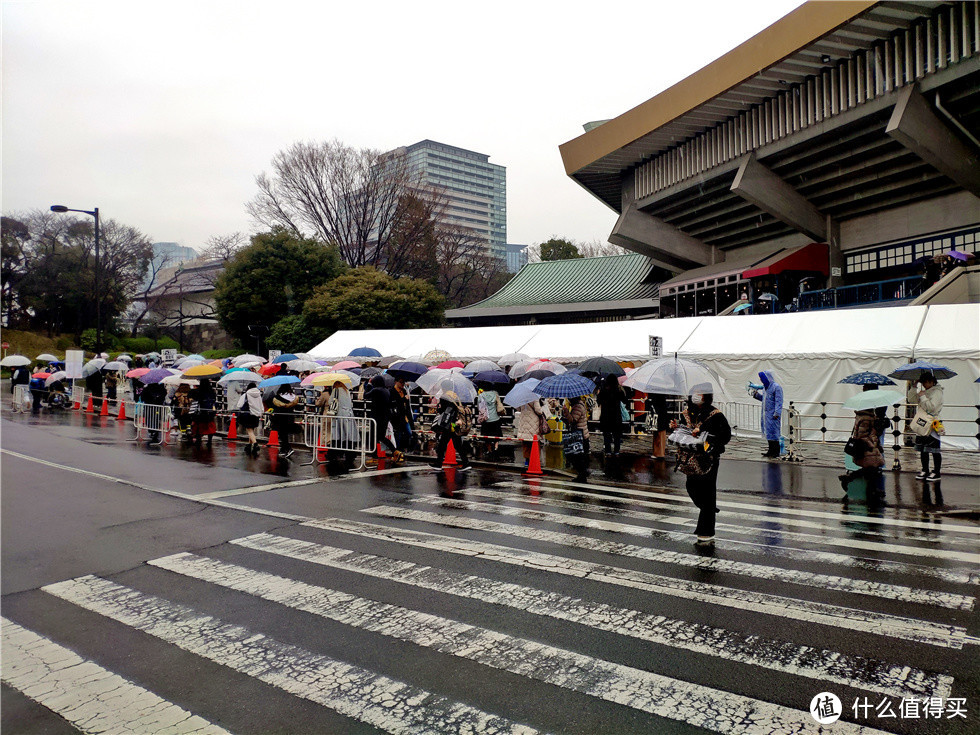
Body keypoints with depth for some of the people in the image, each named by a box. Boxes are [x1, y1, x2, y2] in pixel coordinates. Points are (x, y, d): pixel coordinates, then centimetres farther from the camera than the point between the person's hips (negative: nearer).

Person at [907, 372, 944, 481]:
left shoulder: (937, 392, -9)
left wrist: (923, 397, -15)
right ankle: (925, 470, 19)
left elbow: (931, 407, -19)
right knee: (922, 449, 11)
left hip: (932, 425, -8)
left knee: (935, 449, -3)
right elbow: (911, 400, 16)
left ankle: (937, 472, 3)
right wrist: (914, 387, 8)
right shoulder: (925, 391, 15)